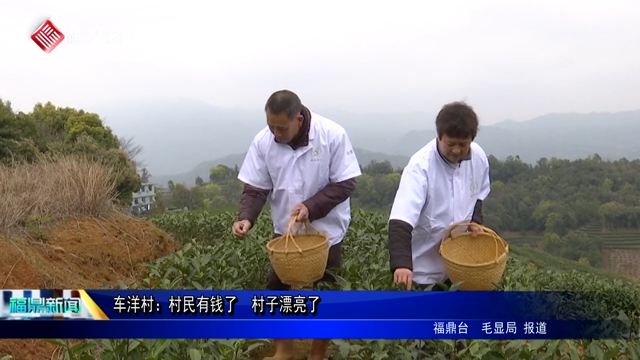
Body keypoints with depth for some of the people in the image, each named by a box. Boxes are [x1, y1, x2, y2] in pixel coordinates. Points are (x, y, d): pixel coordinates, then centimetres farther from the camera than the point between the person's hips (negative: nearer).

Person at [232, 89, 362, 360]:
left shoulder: (333, 135, -22)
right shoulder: (263, 141, -13)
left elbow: (345, 184, -16)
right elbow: (255, 188, -7)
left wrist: (311, 207, -28)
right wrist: (246, 218, -26)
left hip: (326, 231, -3)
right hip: (284, 231, 3)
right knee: (276, 289, 9)